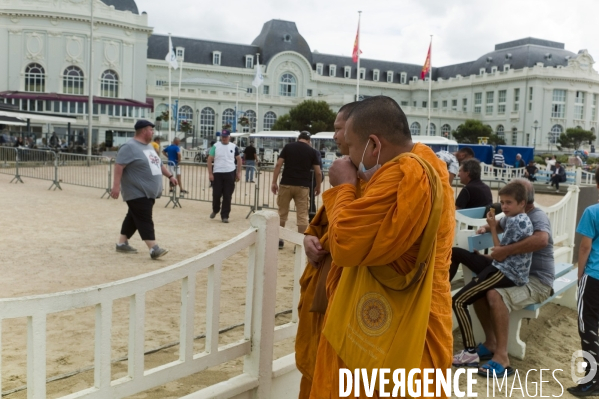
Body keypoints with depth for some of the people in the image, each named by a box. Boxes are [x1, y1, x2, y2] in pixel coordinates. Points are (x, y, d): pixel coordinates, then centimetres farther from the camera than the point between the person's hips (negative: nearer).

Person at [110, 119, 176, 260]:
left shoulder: (149, 147, 17)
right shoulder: (130, 147, -13)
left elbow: (158, 164, 28)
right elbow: (119, 166, -19)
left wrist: (170, 176, 27)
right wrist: (116, 185, -24)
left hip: (149, 192, 9)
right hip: (137, 193, -9)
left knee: (134, 218, 14)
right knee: (145, 220, -11)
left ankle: (122, 243, 24)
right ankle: (154, 249, -15)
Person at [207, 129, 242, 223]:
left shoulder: (234, 147, 4)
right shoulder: (215, 146, -1)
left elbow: (239, 159, 12)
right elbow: (210, 159, -1)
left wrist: (238, 173, 6)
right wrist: (210, 173, -6)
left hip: (230, 174, 1)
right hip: (217, 173, -1)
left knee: (227, 196, 1)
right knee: (216, 194, 4)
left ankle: (225, 216, 9)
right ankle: (215, 210, 31)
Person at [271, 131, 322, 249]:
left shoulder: (288, 147, 6)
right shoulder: (313, 152, 4)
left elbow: (278, 165, -3)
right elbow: (318, 172, 2)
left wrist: (274, 182, 0)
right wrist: (318, 187, 16)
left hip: (286, 184, 1)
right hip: (303, 186, -1)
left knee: (282, 213, 12)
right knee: (302, 215, 3)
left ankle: (278, 240, 20)